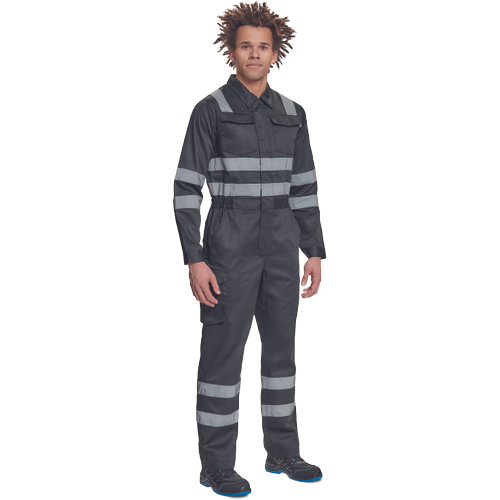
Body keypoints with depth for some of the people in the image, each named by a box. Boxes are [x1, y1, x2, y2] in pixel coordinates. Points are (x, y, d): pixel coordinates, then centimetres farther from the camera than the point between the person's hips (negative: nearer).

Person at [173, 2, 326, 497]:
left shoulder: (291, 114, 10)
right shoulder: (210, 110, -5)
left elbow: (303, 187, 13)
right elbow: (186, 188, -8)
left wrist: (315, 252, 8)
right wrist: (194, 260, -16)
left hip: (280, 246, 5)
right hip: (229, 244, -5)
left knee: (281, 346, 10)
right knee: (223, 351, -1)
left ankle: (282, 452, 24)